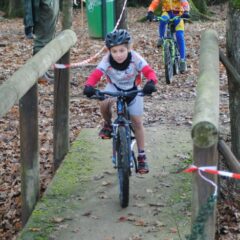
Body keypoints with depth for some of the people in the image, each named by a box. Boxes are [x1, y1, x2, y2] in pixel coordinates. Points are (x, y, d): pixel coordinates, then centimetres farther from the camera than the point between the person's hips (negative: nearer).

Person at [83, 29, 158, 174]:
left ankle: (141, 156, 13)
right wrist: (89, 86, -56)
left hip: (133, 90, 0)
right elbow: (95, 75, -35)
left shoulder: (135, 59, -31)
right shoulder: (107, 61, -30)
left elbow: (149, 72, -37)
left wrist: (151, 83, -59)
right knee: (104, 104, -33)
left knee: (137, 122, -1)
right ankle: (108, 125, 0)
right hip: (114, 87, 0)